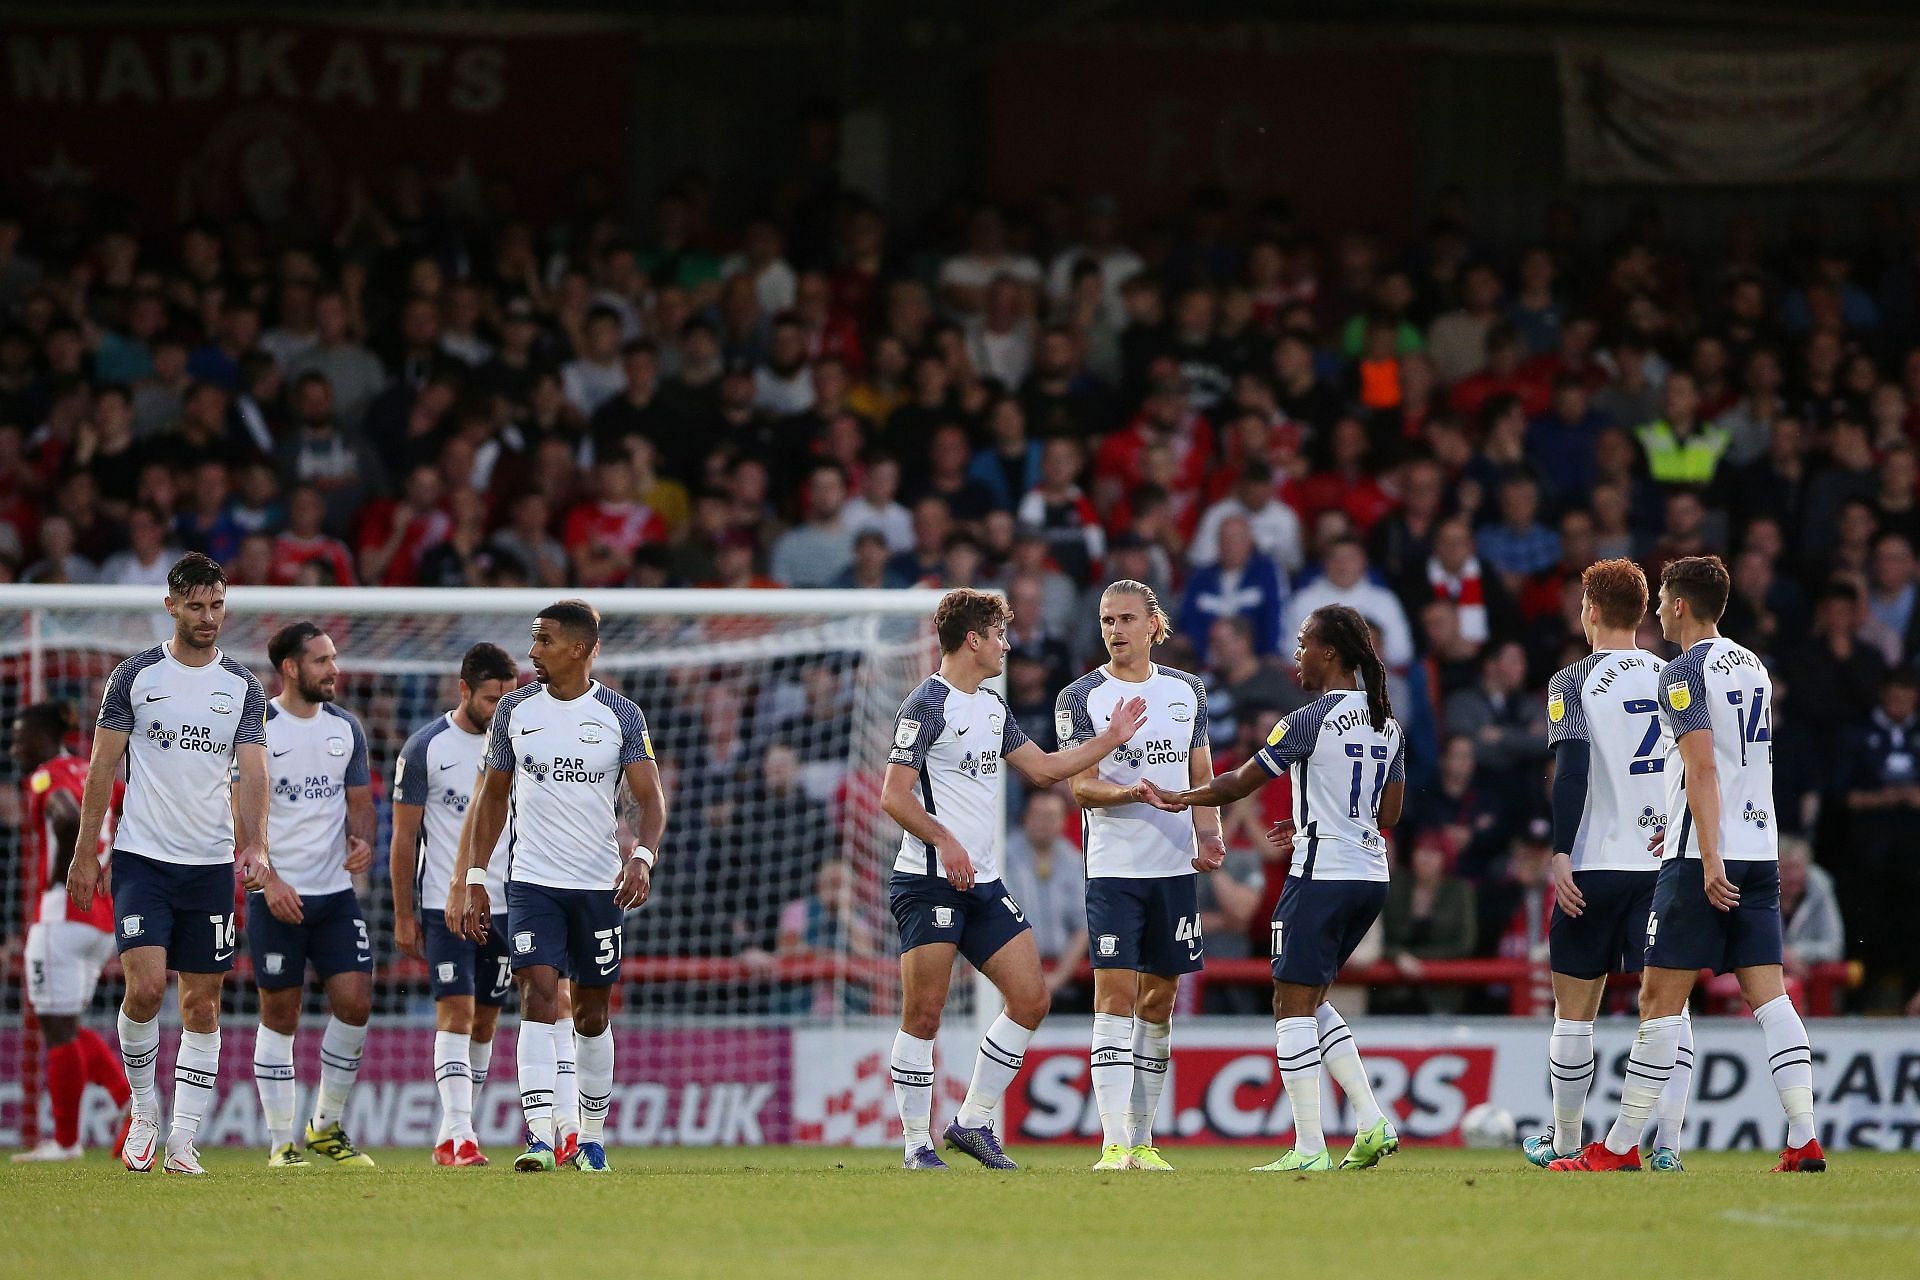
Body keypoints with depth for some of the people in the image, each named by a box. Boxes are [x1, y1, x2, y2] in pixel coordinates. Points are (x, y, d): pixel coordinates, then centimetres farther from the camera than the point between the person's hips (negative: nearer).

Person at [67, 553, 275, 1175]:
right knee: (145, 985, -18)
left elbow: (251, 774, -1)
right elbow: (102, 768, 4)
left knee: (202, 1005, 2)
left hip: (212, 864, 2)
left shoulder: (243, 688, 6)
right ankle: (143, 1104, 4)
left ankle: (183, 1139, 8)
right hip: (141, 859, -2)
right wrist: (85, 855, 0)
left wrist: (255, 849, -18)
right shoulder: (136, 675, 1)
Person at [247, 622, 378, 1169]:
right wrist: (268, 879, -18)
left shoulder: (345, 728, 10)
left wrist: (362, 840, -5)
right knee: (279, 1015, 0)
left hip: (336, 892, 5)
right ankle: (282, 1143, 7)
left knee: (355, 1003, -4)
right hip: (277, 896, -5)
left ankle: (327, 1128, 12)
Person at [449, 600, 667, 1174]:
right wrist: (472, 879, 7)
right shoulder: (514, 709, 5)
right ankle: (539, 1136, -24)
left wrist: (642, 857, -23)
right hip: (532, 882, 0)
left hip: (599, 885, 0)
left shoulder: (621, 716, -1)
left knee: (592, 1013, 9)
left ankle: (592, 1138, 24)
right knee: (538, 996, -16)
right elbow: (492, 797, 12)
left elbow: (650, 798, -4)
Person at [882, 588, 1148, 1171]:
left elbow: (1043, 768, 25)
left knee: (1031, 999, 3)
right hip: (929, 884, -8)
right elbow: (894, 796, -14)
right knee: (924, 1016, -6)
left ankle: (973, 1121, 12)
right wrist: (945, 841, -26)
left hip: (983, 883, 8)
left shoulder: (991, 707, 17)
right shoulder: (926, 705, -9)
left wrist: (1111, 739, 23)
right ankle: (918, 1145, 1)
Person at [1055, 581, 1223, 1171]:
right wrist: (1132, 794, -27)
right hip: (1113, 871, -4)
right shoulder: (1080, 698, -2)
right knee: (1115, 996, -11)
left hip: (1177, 868, 4)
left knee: (1160, 1001, 7)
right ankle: (1114, 1144, -15)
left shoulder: (1187, 691, 10)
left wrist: (1209, 835, 0)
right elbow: (1082, 788, -8)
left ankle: (1142, 1139, 12)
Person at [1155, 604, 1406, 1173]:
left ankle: (1309, 1149, -6)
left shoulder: (1311, 721, -11)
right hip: (1372, 879, 8)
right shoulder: (1388, 725, 10)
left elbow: (1238, 785, -6)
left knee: (1293, 1005, -2)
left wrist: (1178, 799, 9)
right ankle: (1372, 1125, 8)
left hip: (1321, 877, -8)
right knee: (1312, 1002, 18)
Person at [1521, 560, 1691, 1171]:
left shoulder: (1573, 683, -5)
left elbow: (1571, 773, -15)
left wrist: (1560, 856, -15)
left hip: (1594, 866, -3)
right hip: (1665, 862, 3)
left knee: (1574, 1010, 9)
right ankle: (1667, 1139, -11)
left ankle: (1565, 1141, 19)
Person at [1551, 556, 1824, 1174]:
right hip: (1761, 851, 8)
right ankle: (1805, 1141, -7)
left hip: (1704, 856, -7)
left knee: (1660, 1000, -2)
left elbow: (1703, 769, -18)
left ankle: (1620, 1146, 2)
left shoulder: (1684, 672, -9)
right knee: (1769, 995, 3)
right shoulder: (1753, 668, 16)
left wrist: (1708, 859, -22)